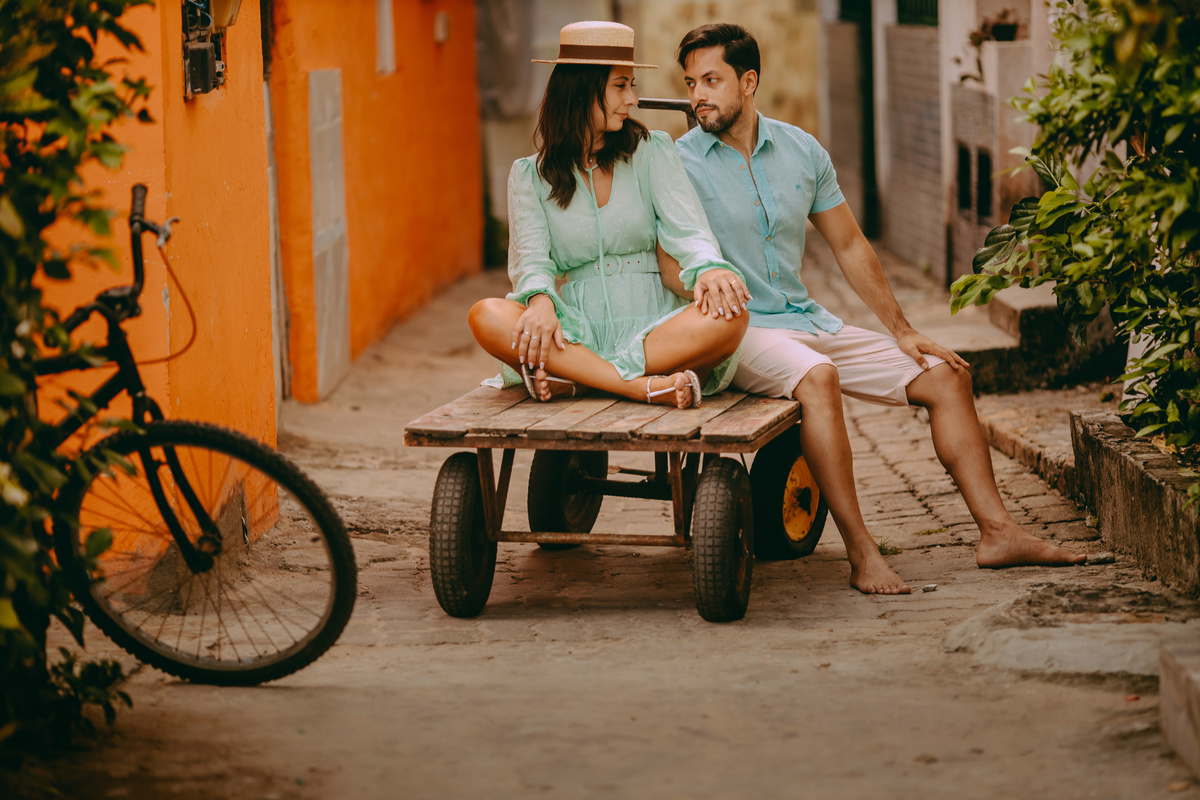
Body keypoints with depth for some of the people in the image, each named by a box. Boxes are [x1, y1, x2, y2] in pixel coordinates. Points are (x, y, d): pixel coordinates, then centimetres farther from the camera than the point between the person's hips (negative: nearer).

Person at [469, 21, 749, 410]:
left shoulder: (652, 151, 9)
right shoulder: (529, 175, 10)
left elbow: (687, 229, -3)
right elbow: (530, 256, -3)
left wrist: (710, 268, -27)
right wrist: (540, 299, -28)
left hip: (650, 327, 0)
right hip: (577, 331, 0)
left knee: (729, 316, -32)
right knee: (486, 316, -30)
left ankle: (571, 379, -31)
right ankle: (643, 385, -37)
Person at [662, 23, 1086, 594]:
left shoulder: (801, 151, 9)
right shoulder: (679, 163, -5)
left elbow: (849, 246, 16)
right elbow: (668, 259, -14)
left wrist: (900, 331, 14)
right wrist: (703, 281, -35)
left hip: (808, 320, 6)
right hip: (737, 332, -6)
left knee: (946, 377, 0)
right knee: (816, 377, -37)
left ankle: (998, 532, 2)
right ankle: (861, 554, -35)